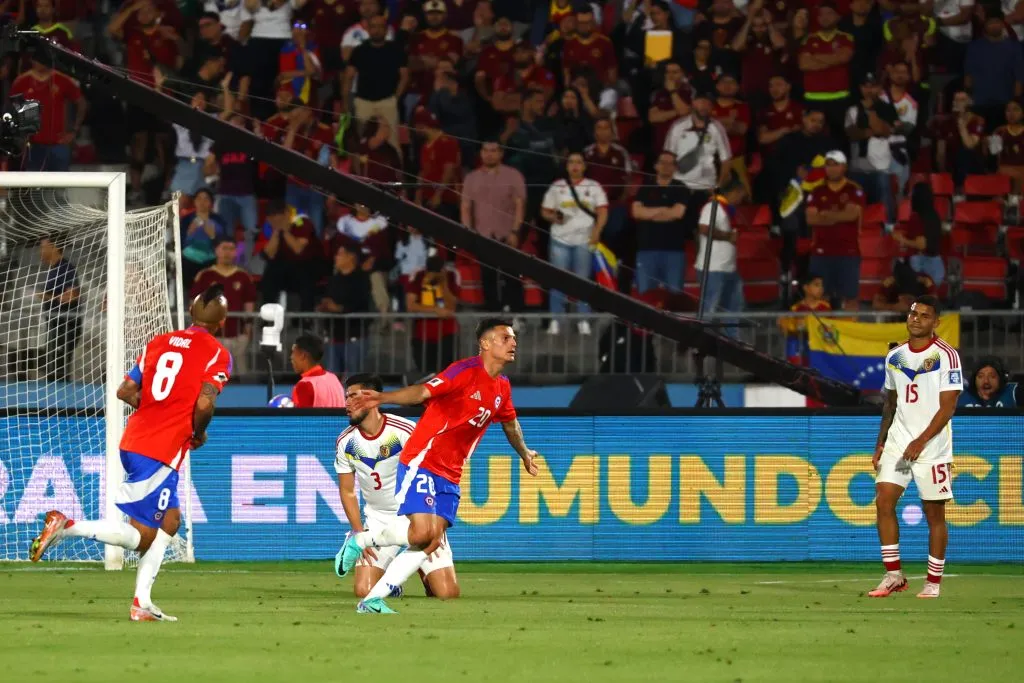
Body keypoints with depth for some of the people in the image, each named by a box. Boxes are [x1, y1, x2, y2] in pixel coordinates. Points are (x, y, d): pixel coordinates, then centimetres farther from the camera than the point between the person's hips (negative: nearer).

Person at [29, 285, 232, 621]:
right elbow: (204, 403, -19)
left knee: (170, 520, 20)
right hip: (162, 453, -7)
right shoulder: (217, 354, -5)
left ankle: (142, 603, 15)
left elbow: (125, 391, 10)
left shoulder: (158, 342, 13)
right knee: (142, 538, -1)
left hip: (134, 442, 7)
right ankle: (68, 527, -17)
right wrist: (198, 433, 0)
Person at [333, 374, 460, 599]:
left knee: (447, 593, -13)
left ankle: (424, 570, 22)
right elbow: (347, 492, 6)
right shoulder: (346, 442, -5)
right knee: (363, 590, -15)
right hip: (378, 518, 3)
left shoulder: (404, 431, -17)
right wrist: (360, 534, -5)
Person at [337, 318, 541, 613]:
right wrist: (382, 398, -43)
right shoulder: (466, 371, -14)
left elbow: (510, 423, 34)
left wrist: (524, 454, 50)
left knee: (433, 541, -5)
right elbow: (423, 392, -26)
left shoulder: (502, 388, 12)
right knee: (421, 532, -22)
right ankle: (360, 541, 5)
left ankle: (373, 599, -2)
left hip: (449, 475, 8)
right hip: (422, 462, -8)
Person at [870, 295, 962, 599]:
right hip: (898, 442, 5)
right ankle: (893, 575, -1)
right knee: (883, 500, -9)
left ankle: (933, 582, 9)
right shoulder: (894, 357, 11)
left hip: (932, 446, -5)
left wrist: (920, 442, -20)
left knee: (934, 513, 0)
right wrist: (880, 445, 14)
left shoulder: (946, 356, -7)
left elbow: (947, 407, -12)